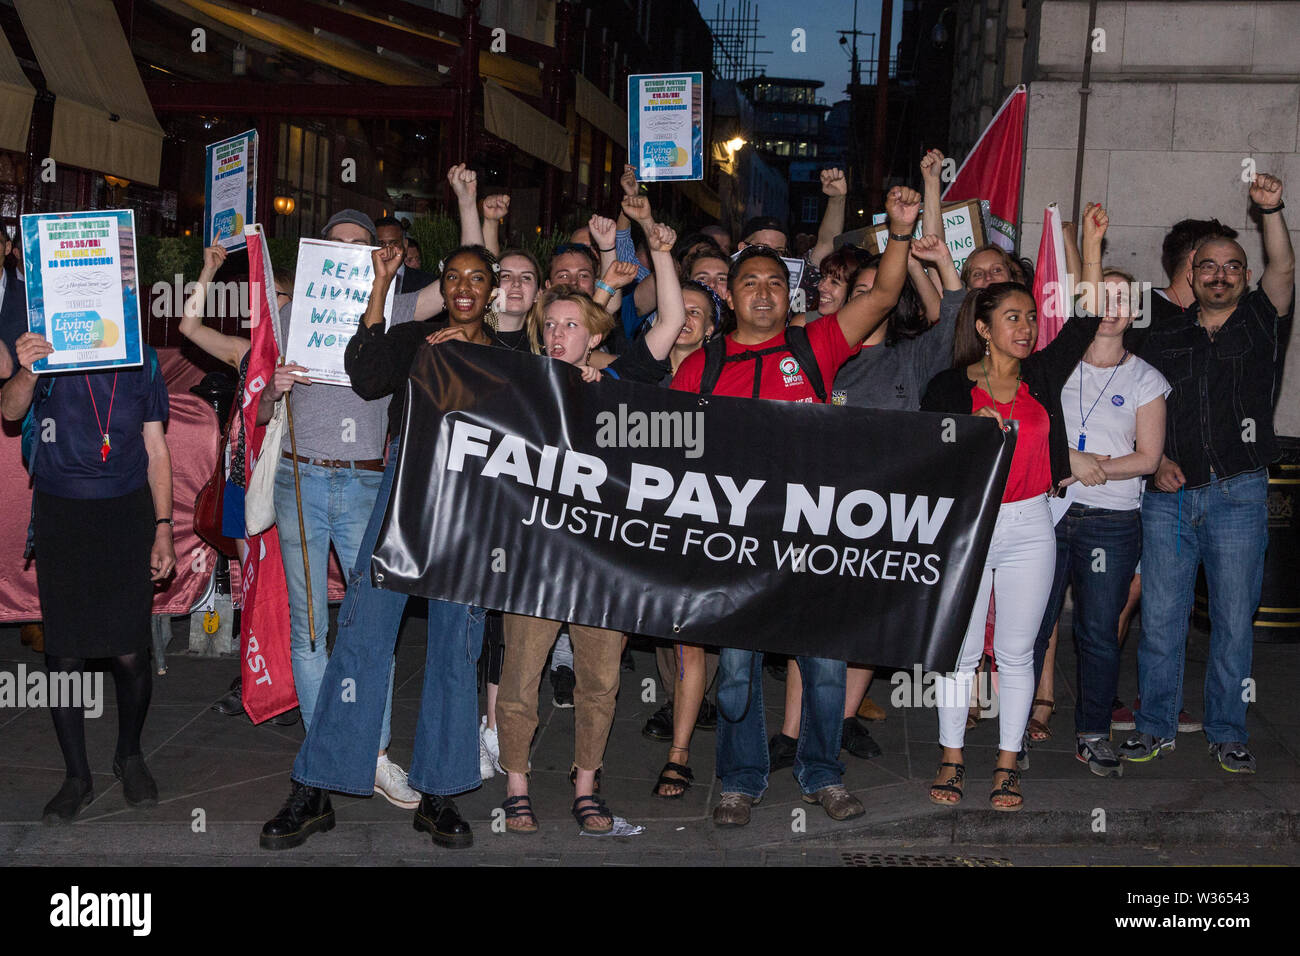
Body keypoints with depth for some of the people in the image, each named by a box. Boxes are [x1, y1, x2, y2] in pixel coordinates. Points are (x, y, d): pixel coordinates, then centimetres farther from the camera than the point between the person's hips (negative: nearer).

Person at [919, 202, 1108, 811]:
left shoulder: (1041, 376, 8)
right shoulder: (951, 386, -2)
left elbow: (1085, 321, 3)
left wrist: (1092, 243, 0)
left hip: (1030, 527, 3)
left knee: (1016, 651, 6)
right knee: (960, 649, 2)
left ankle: (1007, 765, 15)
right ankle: (952, 760, 15)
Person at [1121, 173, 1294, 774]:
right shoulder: (1163, 341, 12)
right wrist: (1156, 459, -3)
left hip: (1238, 497, -1)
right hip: (1168, 497, 1)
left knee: (1234, 620, 3)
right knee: (1161, 617, 3)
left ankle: (1228, 734, 15)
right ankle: (1156, 727, 14)